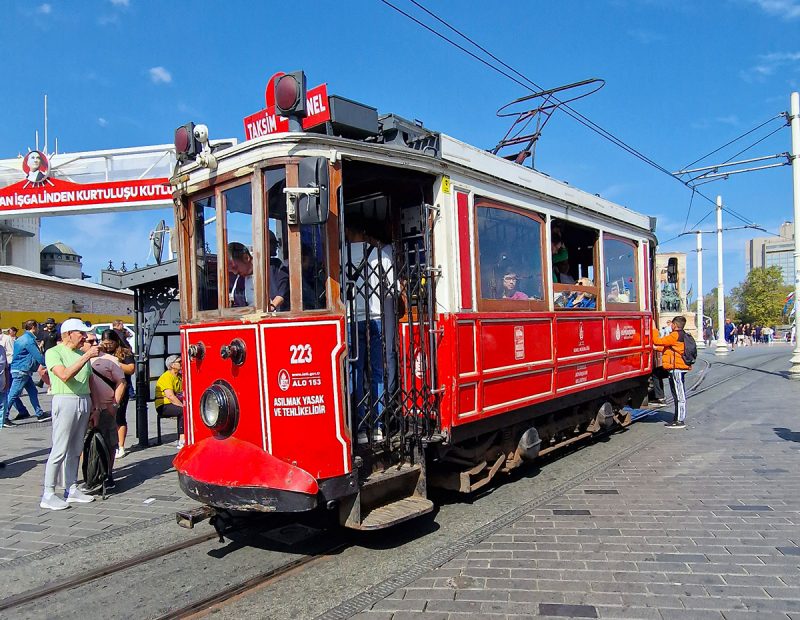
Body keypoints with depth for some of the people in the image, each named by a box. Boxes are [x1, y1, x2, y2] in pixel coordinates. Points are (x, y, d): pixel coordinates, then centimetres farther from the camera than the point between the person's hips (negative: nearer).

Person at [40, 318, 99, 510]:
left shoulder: (83, 354, 15)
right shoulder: (54, 352, -4)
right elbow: (65, 375, -21)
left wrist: (93, 408, 16)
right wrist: (86, 356, -23)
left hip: (84, 402, 6)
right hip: (65, 402, -6)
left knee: (76, 449, 11)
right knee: (59, 450, -5)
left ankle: (71, 489, 18)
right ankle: (48, 495, 3)